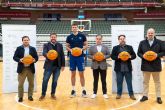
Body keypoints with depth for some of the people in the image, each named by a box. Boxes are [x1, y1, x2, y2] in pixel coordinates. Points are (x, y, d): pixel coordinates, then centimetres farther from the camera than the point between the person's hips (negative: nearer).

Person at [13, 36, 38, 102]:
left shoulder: (33, 49, 6)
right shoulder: (19, 48, 2)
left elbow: (36, 57, 7)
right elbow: (14, 57, -1)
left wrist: (34, 60, -15)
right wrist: (19, 60, -19)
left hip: (31, 69, 2)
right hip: (22, 69, -2)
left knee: (31, 83, 9)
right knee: (20, 84, 2)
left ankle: (30, 96, 23)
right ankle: (20, 97, 15)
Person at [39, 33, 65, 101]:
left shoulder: (60, 45, 7)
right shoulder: (46, 45, 0)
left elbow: (62, 56, 7)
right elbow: (44, 53, -16)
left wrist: (63, 65, 4)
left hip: (57, 66, 2)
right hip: (49, 66, -2)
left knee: (55, 81, 9)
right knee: (45, 80, -1)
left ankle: (53, 94, 23)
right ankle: (43, 94, 13)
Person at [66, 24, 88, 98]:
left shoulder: (82, 36, 1)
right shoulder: (69, 37, 4)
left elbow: (86, 45, 5)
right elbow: (67, 47, 9)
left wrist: (82, 49, -14)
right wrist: (70, 50, -12)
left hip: (80, 57, -1)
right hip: (72, 57, 1)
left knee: (81, 74, 2)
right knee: (73, 74, 7)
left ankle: (83, 90, 11)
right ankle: (73, 90, 16)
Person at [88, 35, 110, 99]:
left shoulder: (105, 47, 7)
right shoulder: (92, 47, 6)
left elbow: (109, 54, 4)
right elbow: (88, 55, 3)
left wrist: (104, 57, -14)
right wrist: (93, 57, -15)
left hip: (103, 66, 0)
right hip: (95, 66, 0)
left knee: (103, 80, 5)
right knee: (95, 80, 7)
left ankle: (104, 93, 15)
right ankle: (94, 93, 16)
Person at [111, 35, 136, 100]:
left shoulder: (130, 47, 9)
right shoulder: (115, 48, 5)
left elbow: (134, 55, 6)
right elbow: (112, 56, 0)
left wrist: (130, 57, -14)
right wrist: (117, 57, -18)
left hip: (128, 68, 1)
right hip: (119, 69, -1)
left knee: (129, 82, 7)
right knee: (119, 82, 7)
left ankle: (131, 94, 16)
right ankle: (119, 94, 19)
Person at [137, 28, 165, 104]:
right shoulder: (142, 43, 5)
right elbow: (139, 53, 7)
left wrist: (158, 55, -16)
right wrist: (142, 56, -14)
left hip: (156, 65, -1)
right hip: (146, 65, 1)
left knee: (157, 82, 9)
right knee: (145, 81, 10)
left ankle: (158, 97, 18)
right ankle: (145, 95, 21)